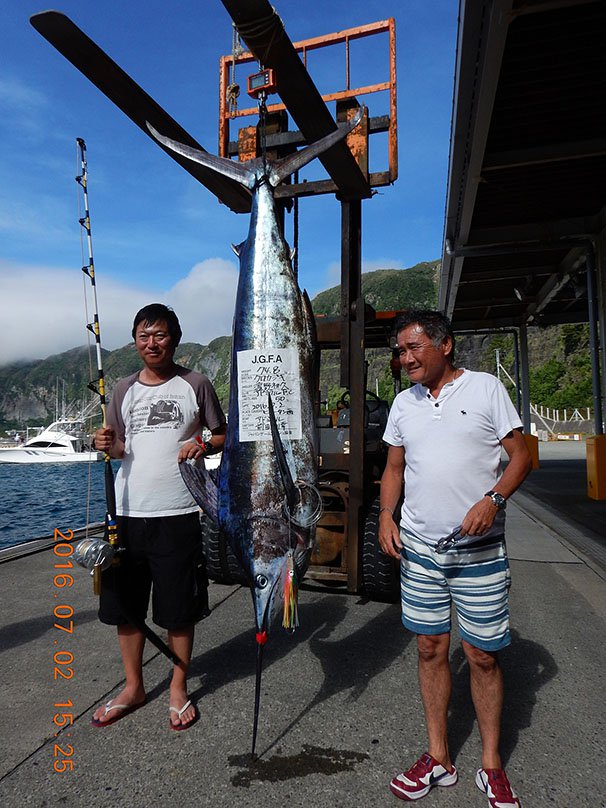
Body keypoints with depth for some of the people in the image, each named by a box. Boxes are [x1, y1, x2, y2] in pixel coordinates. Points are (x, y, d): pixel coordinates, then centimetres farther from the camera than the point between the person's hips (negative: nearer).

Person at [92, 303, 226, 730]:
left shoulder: (195, 384, -1)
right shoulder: (125, 389, 10)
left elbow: (223, 436, 5)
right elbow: (120, 446, 16)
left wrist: (202, 445, -16)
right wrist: (108, 445, -6)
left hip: (177, 512, -3)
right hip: (128, 510, 4)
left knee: (178, 608, 8)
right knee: (125, 603, 14)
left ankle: (179, 688, 30)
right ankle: (133, 687, 35)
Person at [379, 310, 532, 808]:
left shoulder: (486, 388, -4)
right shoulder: (405, 402, 8)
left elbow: (522, 455, -3)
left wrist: (493, 499, -19)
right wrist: (386, 515, -1)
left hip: (479, 549, -3)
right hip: (418, 546, 4)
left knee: (483, 656, 7)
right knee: (430, 649, 12)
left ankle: (492, 766, 29)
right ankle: (438, 758, 29)